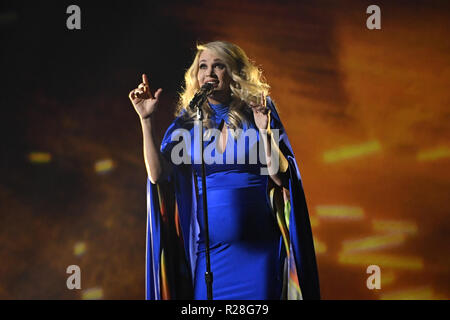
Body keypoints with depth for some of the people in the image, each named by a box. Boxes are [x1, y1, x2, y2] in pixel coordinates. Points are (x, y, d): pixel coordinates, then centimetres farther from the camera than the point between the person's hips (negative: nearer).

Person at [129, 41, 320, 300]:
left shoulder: (257, 113, 1)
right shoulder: (187, 122, 6)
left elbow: (281, 176, -6)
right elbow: (157, 175, -4)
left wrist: (265, 133, -20)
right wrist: (147, 120, -9)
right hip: (209, 247, 2)